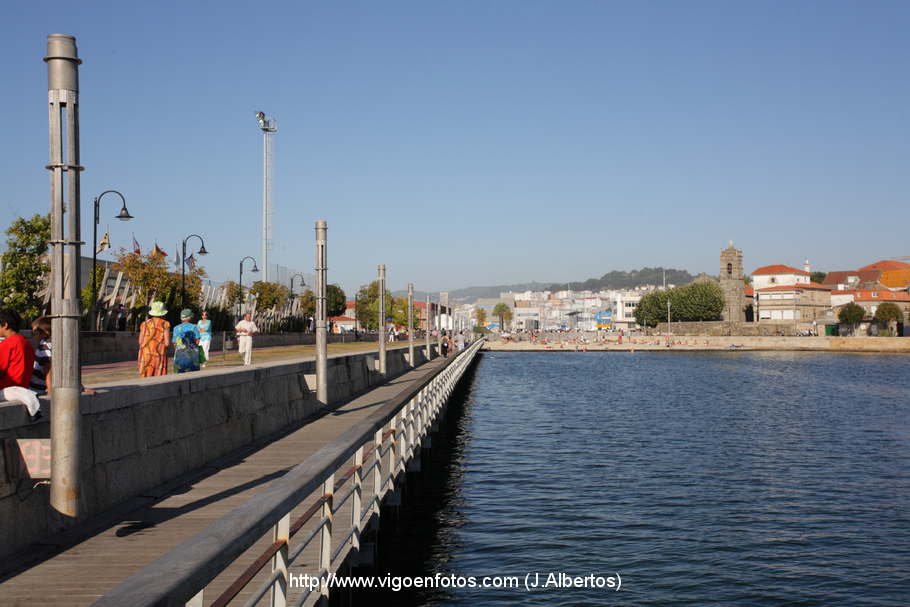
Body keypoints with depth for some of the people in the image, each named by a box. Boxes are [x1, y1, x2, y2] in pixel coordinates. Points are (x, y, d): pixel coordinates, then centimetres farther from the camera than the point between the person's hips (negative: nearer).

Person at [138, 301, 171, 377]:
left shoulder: (145, 324, 2)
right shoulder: (165, 324, -5)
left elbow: (140, 342, 3)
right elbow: (167, 343, -9)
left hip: (146, 355, 2)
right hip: (159, 356, -2)